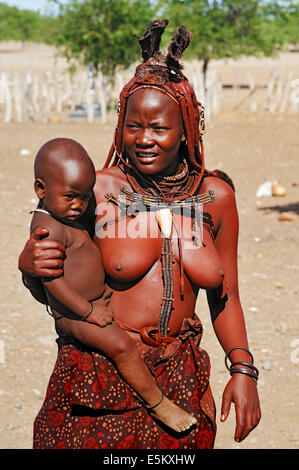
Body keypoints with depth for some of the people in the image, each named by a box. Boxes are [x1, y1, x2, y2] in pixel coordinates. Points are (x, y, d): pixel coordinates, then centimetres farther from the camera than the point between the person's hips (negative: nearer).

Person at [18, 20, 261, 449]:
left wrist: (243, 370, 1)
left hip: (179, 381, 3)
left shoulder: (215, 196, 2)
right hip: (98, 378, -2)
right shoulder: (97, 191, -7)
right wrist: (30, 267, -18)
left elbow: (224, 299, 11)